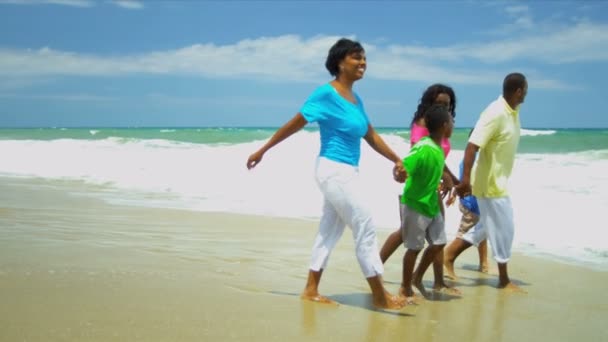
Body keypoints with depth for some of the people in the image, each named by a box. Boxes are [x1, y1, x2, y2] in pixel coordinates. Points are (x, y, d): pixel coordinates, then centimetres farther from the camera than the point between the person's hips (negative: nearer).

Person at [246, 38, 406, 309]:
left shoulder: (355, 99, 10)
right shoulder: (326, 93, -14)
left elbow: (371, 136, 17)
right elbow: (293, 125, -10)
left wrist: (396, 159, 15)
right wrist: (262, 150, -6)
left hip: (347, 172, 9)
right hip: (334, 171, -9)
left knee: (330, 231, 12)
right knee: (365, 228, -5)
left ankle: (311, 290, 21)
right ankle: (380, 295, 4)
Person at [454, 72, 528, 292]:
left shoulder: (513, 112, 6)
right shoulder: (496, 114, -22)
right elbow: (472, 145, -27)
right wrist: (465, 179, -32)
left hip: (499, 181, 9)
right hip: (491, 183, -9)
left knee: (488, 227, 17)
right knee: (504, 229, 1)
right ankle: (504, 280, 14)